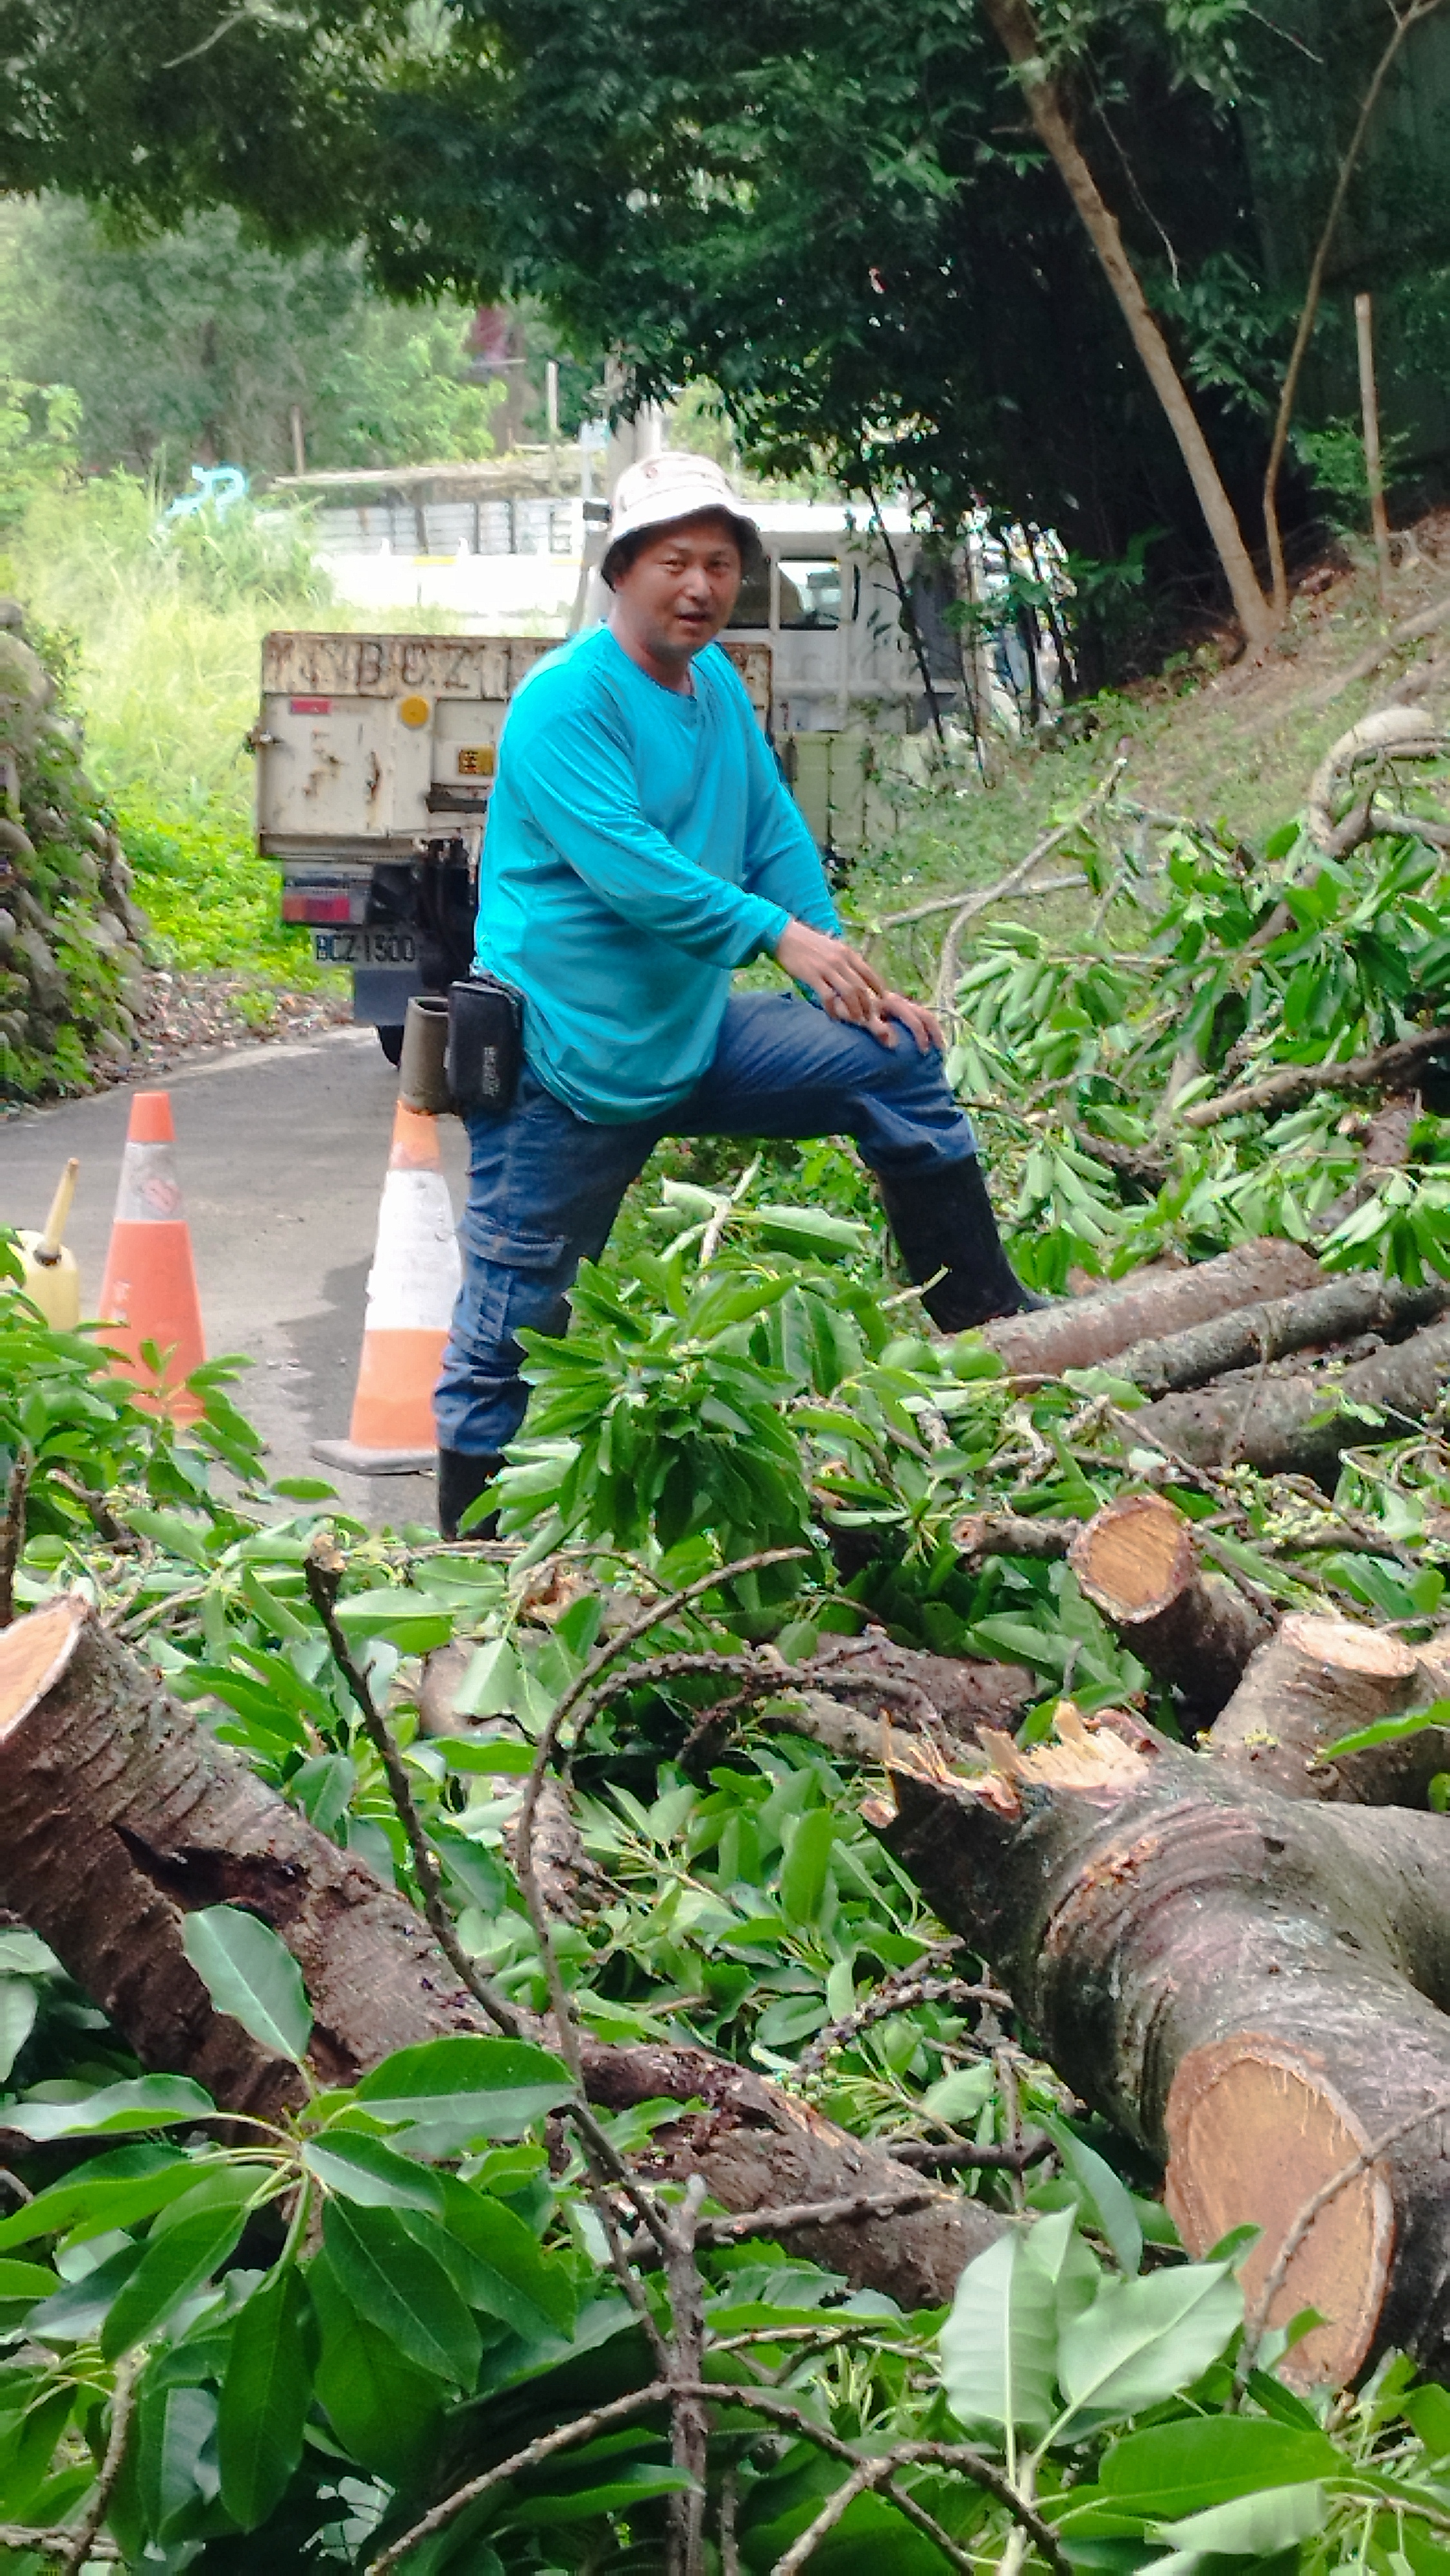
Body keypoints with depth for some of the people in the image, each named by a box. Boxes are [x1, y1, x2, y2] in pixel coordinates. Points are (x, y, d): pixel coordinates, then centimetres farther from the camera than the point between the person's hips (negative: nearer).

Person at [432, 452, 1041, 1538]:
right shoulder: (567, 702, -16)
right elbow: (622, 860, -28)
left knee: (898, 1062, 6)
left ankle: (987, 1325, 14)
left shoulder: (718, 685, 10)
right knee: (513, 1324, -2)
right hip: (563, 1064, -8)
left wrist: (852, 982, 6)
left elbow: (775, 838, 16)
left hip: (692, 1032, 8)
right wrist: (781, 933, -33)